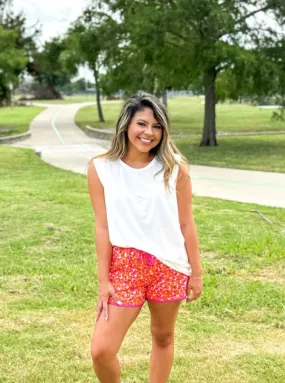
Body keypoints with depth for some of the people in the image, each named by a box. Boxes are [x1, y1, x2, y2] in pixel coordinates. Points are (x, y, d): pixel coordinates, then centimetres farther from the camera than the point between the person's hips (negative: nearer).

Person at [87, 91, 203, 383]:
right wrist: (103, 280, -4)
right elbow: (103, 227, -5)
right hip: (125, 265, -1)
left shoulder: (174, 167, -5)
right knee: (101, 350, -6)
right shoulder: (100, 168, -6)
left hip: (169, 265, 1)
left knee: (163, 336, 16)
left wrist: (196, 272, 4)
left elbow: (186, 224, 0)